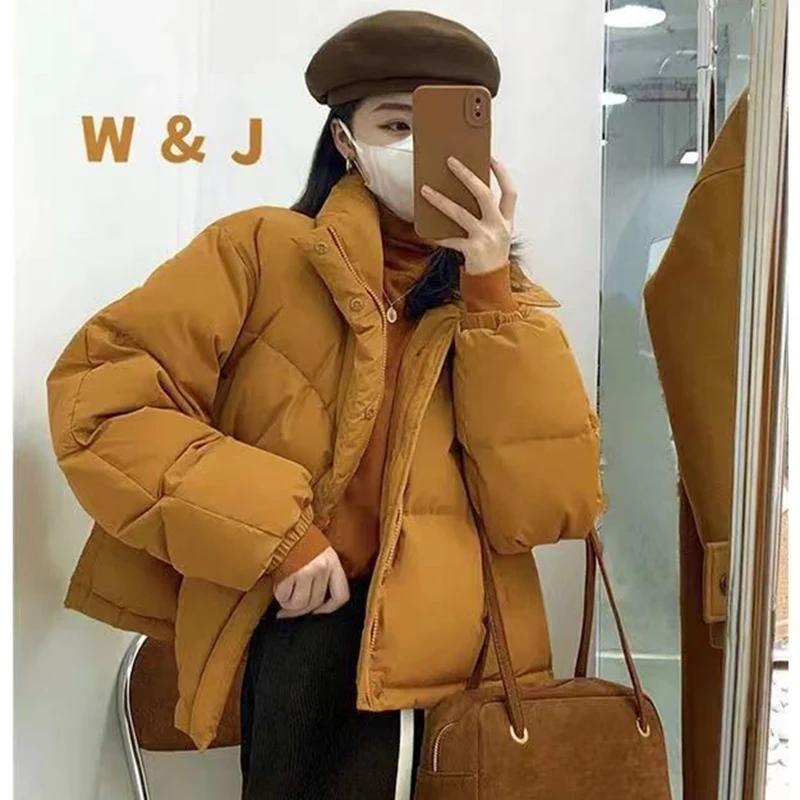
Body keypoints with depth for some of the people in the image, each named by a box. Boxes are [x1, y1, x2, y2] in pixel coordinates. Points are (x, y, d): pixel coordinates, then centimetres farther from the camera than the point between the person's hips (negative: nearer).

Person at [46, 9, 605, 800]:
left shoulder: (500, 302, 8)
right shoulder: (261, 251, 2)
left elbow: (548, 505, -4)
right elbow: (96, 393, -6)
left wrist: (490, 292, -9)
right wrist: (272, 530, -13)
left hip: (454, 646, 2)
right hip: (293, 633, -1)